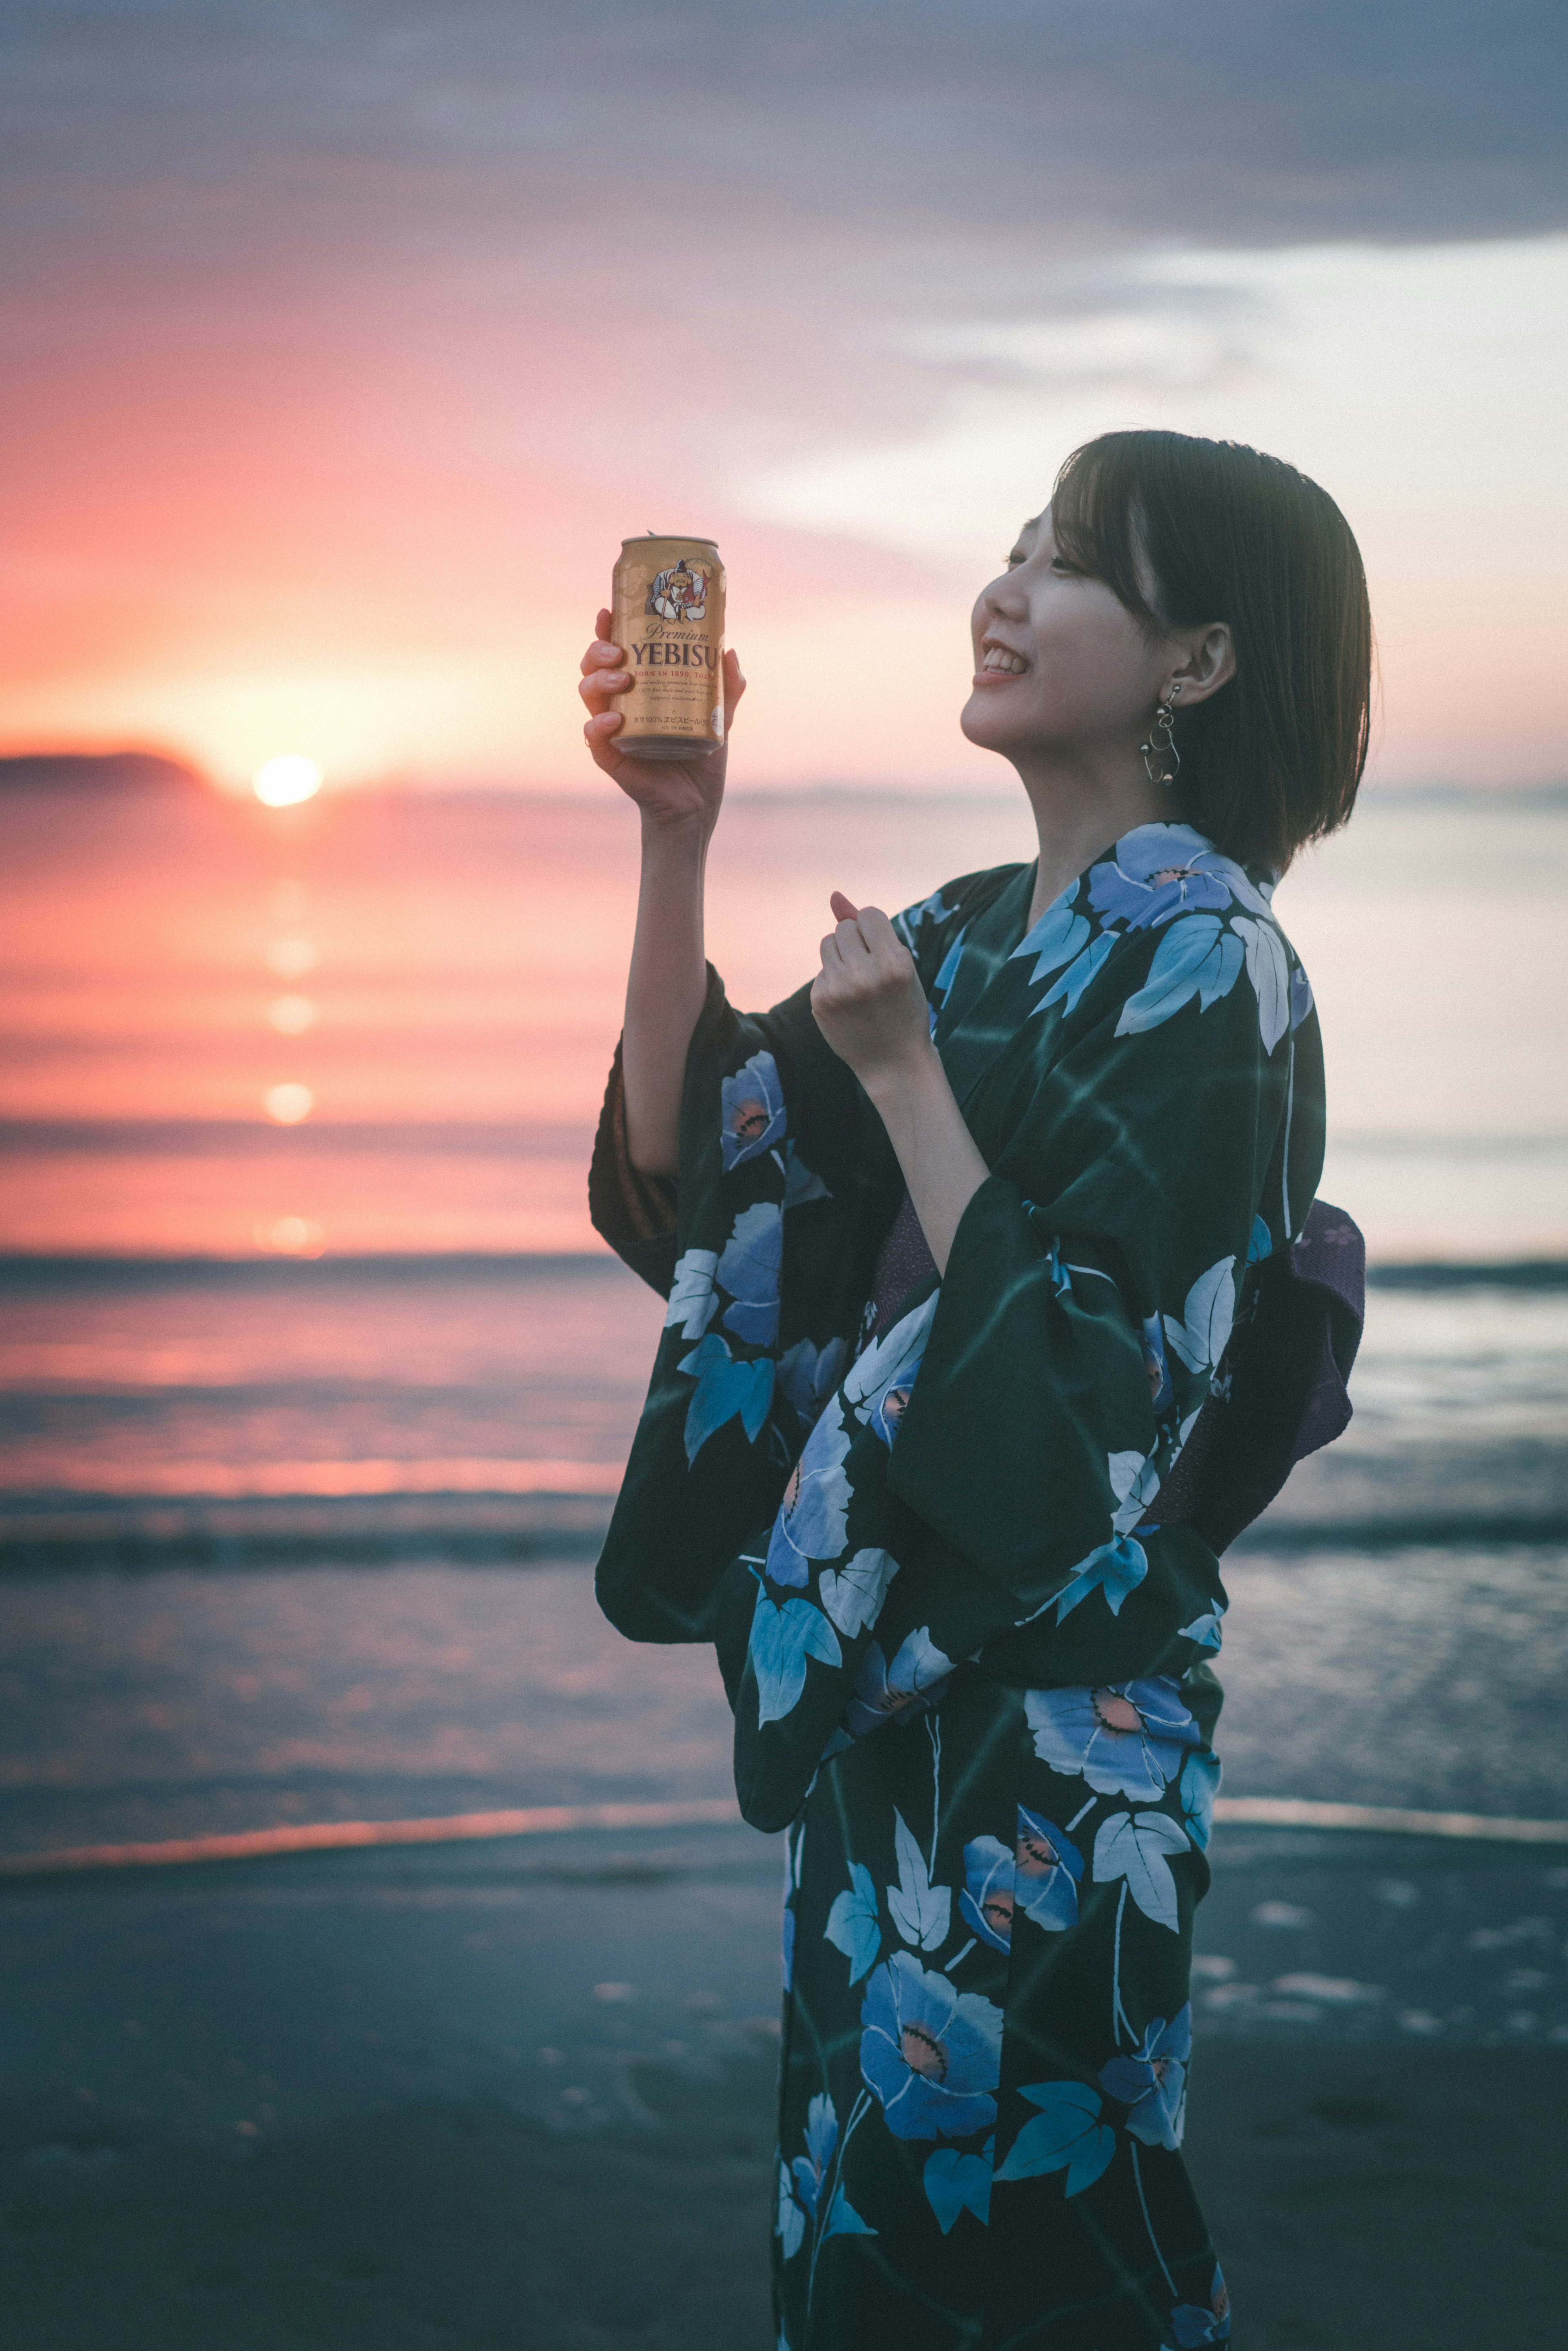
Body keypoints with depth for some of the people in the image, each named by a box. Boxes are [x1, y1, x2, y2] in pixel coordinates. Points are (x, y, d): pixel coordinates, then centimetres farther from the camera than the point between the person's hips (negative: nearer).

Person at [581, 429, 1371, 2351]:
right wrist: (675, 836, -4)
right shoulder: (971, 935, 9)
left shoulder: (1203, 972, -15)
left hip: (1049, 1702, -8)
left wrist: (901, 1076, -20)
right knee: (855, 2184, 17)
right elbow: (678, 1154, 3)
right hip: (884, 1666, 8)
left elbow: (1085, 1387, -21)